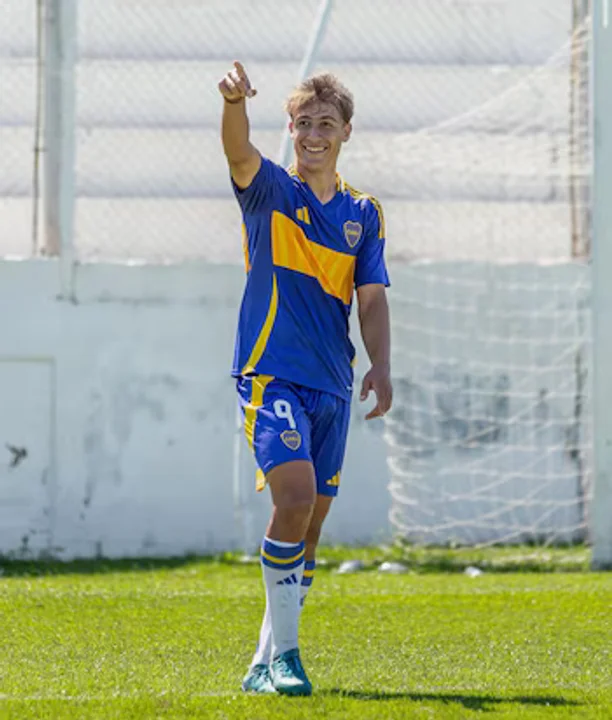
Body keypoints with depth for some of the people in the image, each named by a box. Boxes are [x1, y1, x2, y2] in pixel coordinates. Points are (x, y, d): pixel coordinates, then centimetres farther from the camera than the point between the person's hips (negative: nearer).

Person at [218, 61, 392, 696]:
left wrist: (380, 366, -8)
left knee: (310, 522, 7)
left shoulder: (363, 213, 13)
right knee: (296, 496, -23)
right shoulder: (269, 190, 1)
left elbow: (371, 297, 9)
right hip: (271, 375, -5)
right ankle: (285, 650, -15)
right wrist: (234, 101, -42)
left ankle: (266, 663, 16)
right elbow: (239, 153, -20)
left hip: (331, 386, 5)